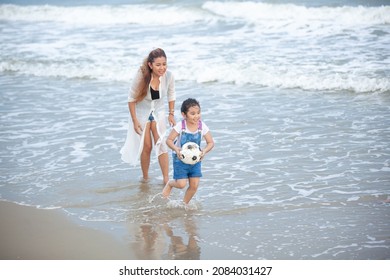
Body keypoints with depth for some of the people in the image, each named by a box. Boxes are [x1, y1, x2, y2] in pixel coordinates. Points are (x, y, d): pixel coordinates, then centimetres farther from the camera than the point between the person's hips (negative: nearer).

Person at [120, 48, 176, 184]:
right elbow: (131, 98, -16)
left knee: (162, 144, -5)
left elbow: (171, 95, 0)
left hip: (158, 112, 2)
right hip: (141, 112, -2)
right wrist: (135, 121, -15)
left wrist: (171, 114, 1)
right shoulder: (141, 76, -29)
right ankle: (145, 178, 21)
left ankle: (166, 179, 1)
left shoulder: (169, 76, -21)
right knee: (146, 146, 3)